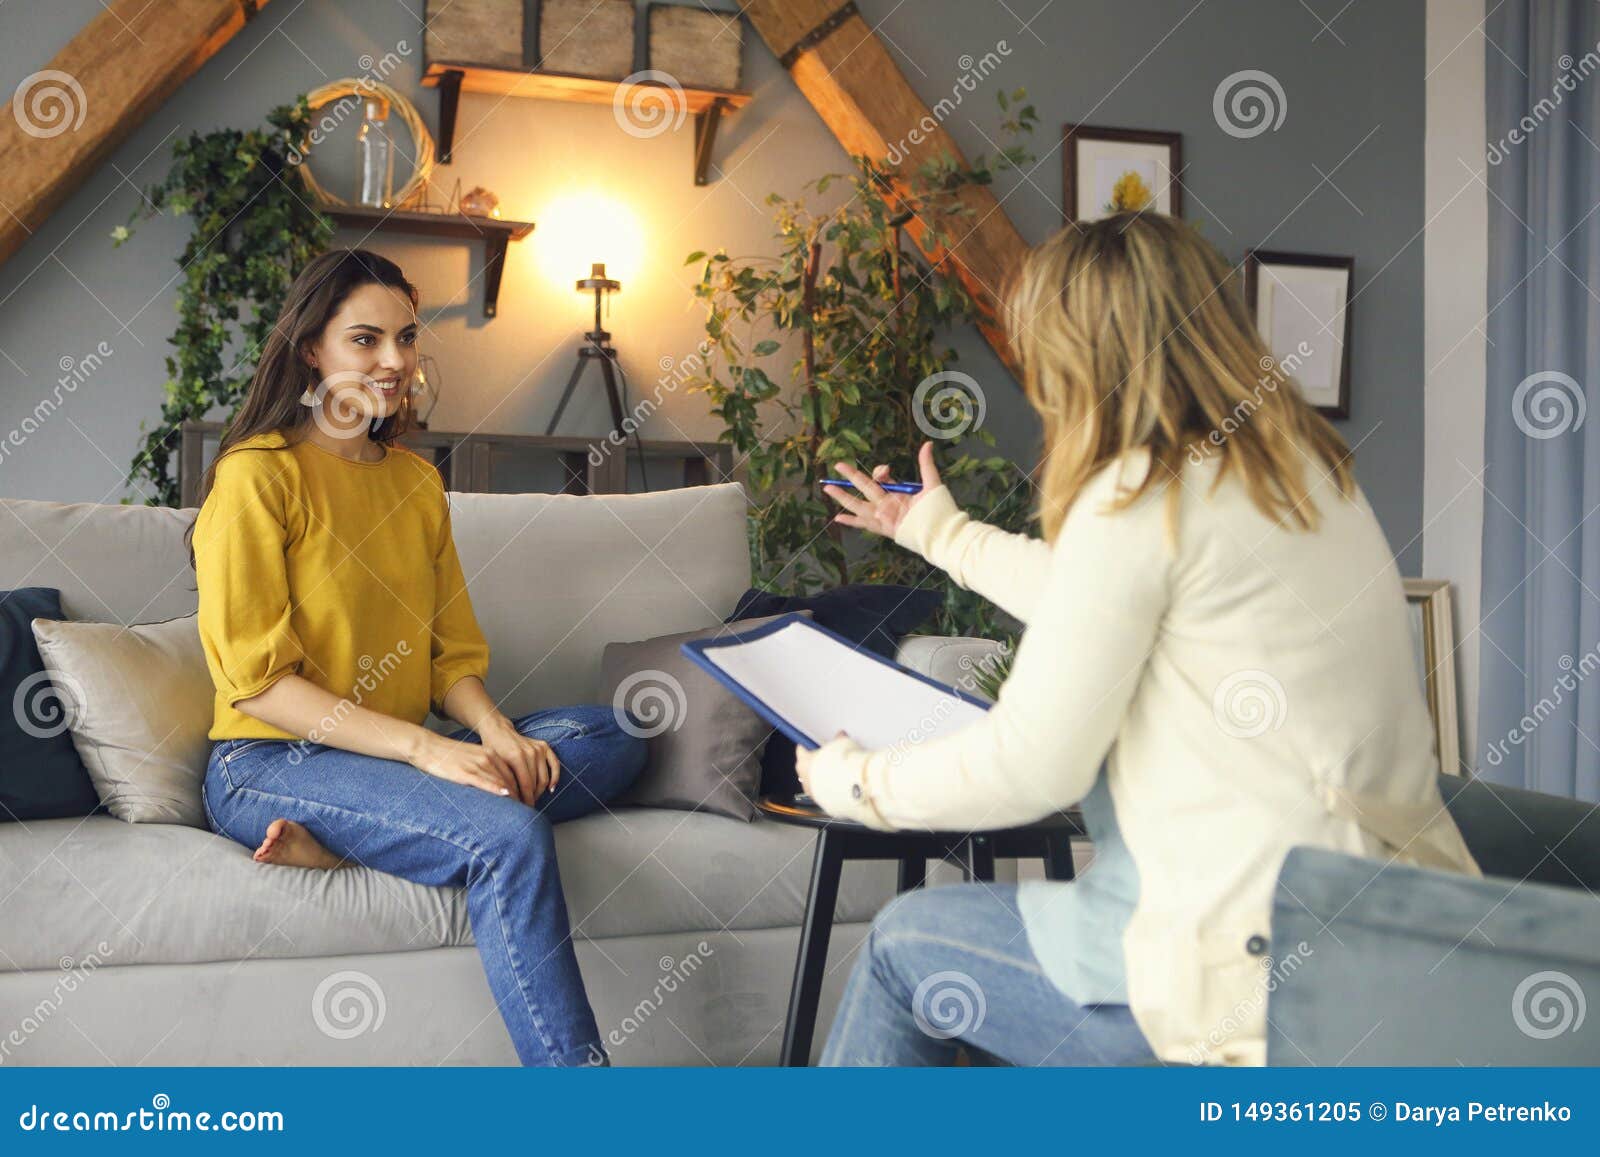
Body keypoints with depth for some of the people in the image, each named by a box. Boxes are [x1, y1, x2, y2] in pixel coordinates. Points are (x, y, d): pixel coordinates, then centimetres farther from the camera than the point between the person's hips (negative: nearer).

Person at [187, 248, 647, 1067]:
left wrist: (493, 730, -11)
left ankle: (343, 837, -24)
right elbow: (257, 680, -14)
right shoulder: (258, 476, -8)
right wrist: (421, 748, -22)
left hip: (398, 756, 8)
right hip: (268, 764, -7)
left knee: (613, 737, -12)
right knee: (506, 833, -31)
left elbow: (453, 652, 12)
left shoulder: (417, 479, 14)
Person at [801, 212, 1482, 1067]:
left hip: (1268, 961, -9)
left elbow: (1028, 767, -14)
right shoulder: (1300, 470, 11)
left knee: (904, 942, 12)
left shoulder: (1143, 494, -16)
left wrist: (855, 783, 4)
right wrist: (943, 534, 40)